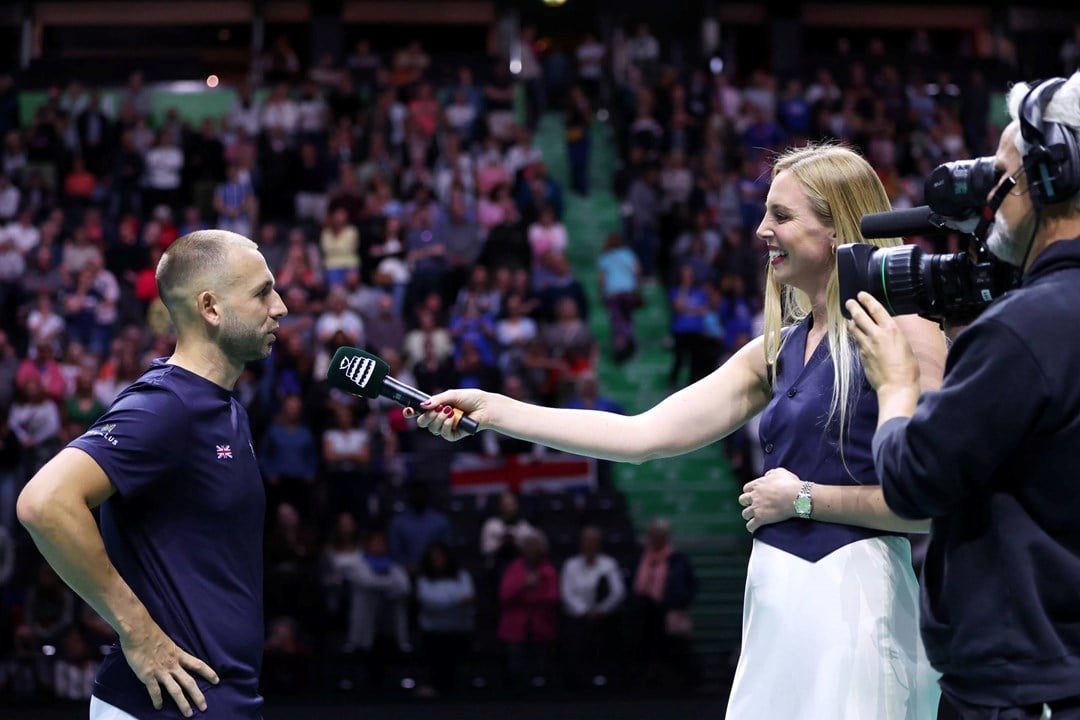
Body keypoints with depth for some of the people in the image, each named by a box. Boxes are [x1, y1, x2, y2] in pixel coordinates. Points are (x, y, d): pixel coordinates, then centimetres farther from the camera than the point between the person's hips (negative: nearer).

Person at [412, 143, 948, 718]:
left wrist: (806, 498, -9)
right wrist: (490, 411, 7)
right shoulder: (779, 349, 14)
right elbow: (644, 435, 10)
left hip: (852, 599, -6)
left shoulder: (901, 333, -7)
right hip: (778, 599, 7)